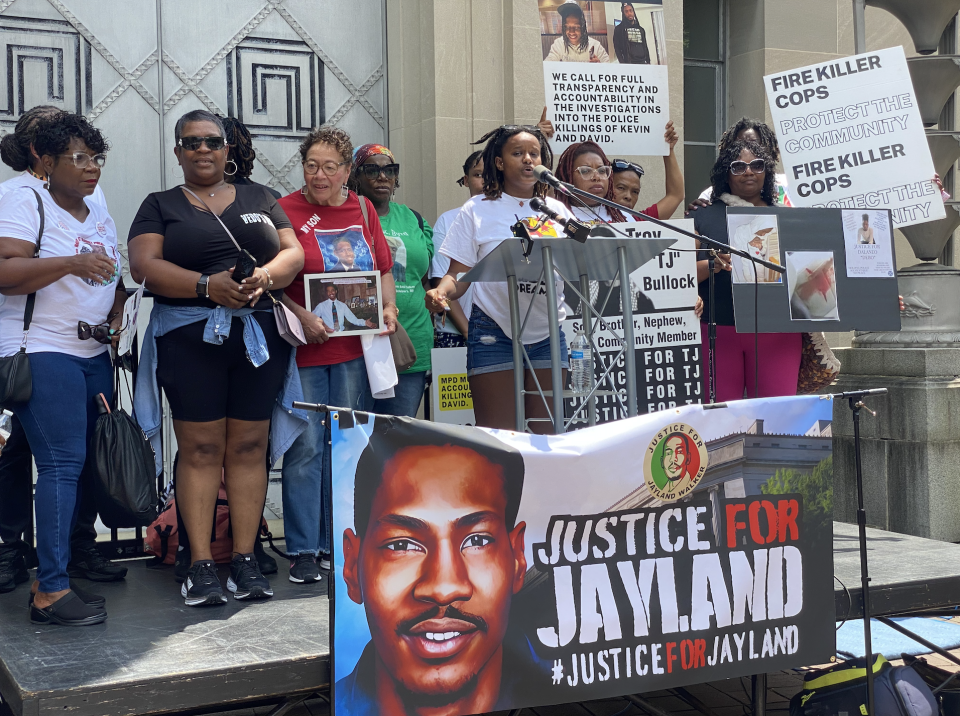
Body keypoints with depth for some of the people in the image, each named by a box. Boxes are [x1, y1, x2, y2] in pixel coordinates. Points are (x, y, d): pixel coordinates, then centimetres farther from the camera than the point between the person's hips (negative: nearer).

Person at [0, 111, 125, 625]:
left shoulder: (99, 216, 19)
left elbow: (114, 276, 29)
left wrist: (117, 316, 10)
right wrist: (74, 262, -23)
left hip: (94, 353, 8)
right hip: (43, 352, -8)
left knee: (87, 463, 3)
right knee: (62, 463, -13)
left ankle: (67, 565, 12)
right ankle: (50, 592, -10)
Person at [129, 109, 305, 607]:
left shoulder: (258, 199, 17)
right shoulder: (160, 206, 10)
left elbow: (294, 252, 8)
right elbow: (144, 266, -5)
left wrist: (266, 275, -15)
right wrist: (208, 285, -19)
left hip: (259, 336, 2)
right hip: (190, 337, -2)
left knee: (249, 448, 1)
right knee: (200, 449, -4)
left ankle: (245, 561, 7)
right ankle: (201, 566, 1)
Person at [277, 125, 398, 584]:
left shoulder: (363, 210, 12)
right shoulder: (284, 211, -2)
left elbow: (384, 269, 20)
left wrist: (388, 308, 4)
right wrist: (300, 317, -17)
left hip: (355, 349, 4)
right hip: (303, 349, -4)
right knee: (305, 447, -3)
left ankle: (338, 545, 19)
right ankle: (303, 551, 5)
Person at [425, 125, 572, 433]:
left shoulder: (557, 210, 12)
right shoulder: (477, 210, 4)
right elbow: (459, 275, 0)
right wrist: (440, 292, -20)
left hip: (547, 333, 3)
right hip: (494, 334, -3)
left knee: (547, 435, 5)